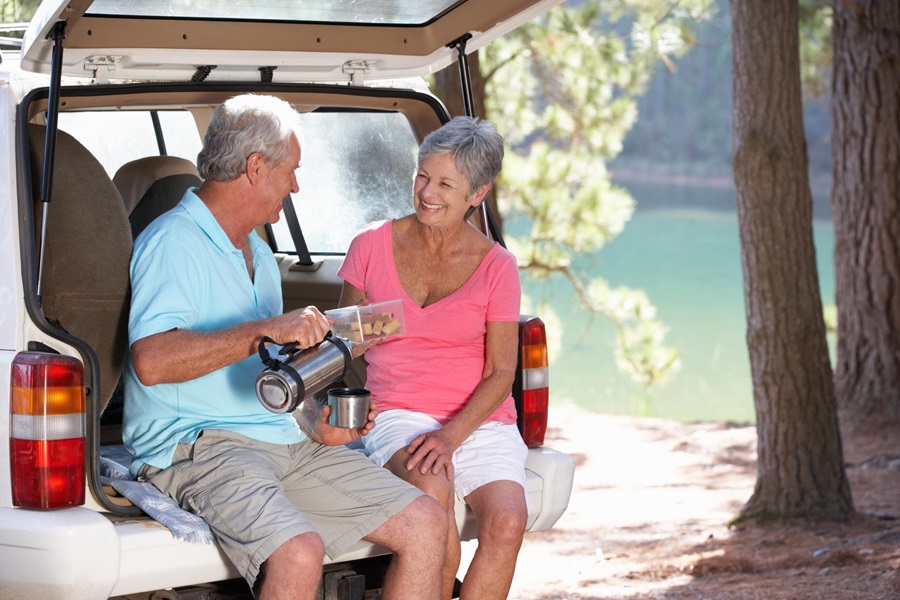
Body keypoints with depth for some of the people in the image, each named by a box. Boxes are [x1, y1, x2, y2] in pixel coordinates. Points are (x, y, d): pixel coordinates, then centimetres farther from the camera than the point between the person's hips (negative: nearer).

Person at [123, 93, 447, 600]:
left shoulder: (260, 256, 24)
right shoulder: (173, 243, -9)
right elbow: (152, 361, -25)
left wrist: (316, 426, 10)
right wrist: (265, 329, -25)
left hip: (283, 441, 9)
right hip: (197, 444, -9)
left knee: (426, 525, -4)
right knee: (299, 552, -35)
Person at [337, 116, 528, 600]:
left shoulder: (495, 266, 4)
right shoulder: (372, 246, 7)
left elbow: (500, 373, 1)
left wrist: (451, 436, -16)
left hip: (480, 420, 1)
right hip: (397, 413, 0)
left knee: (507, 521, -28)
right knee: (430, 487, -35)